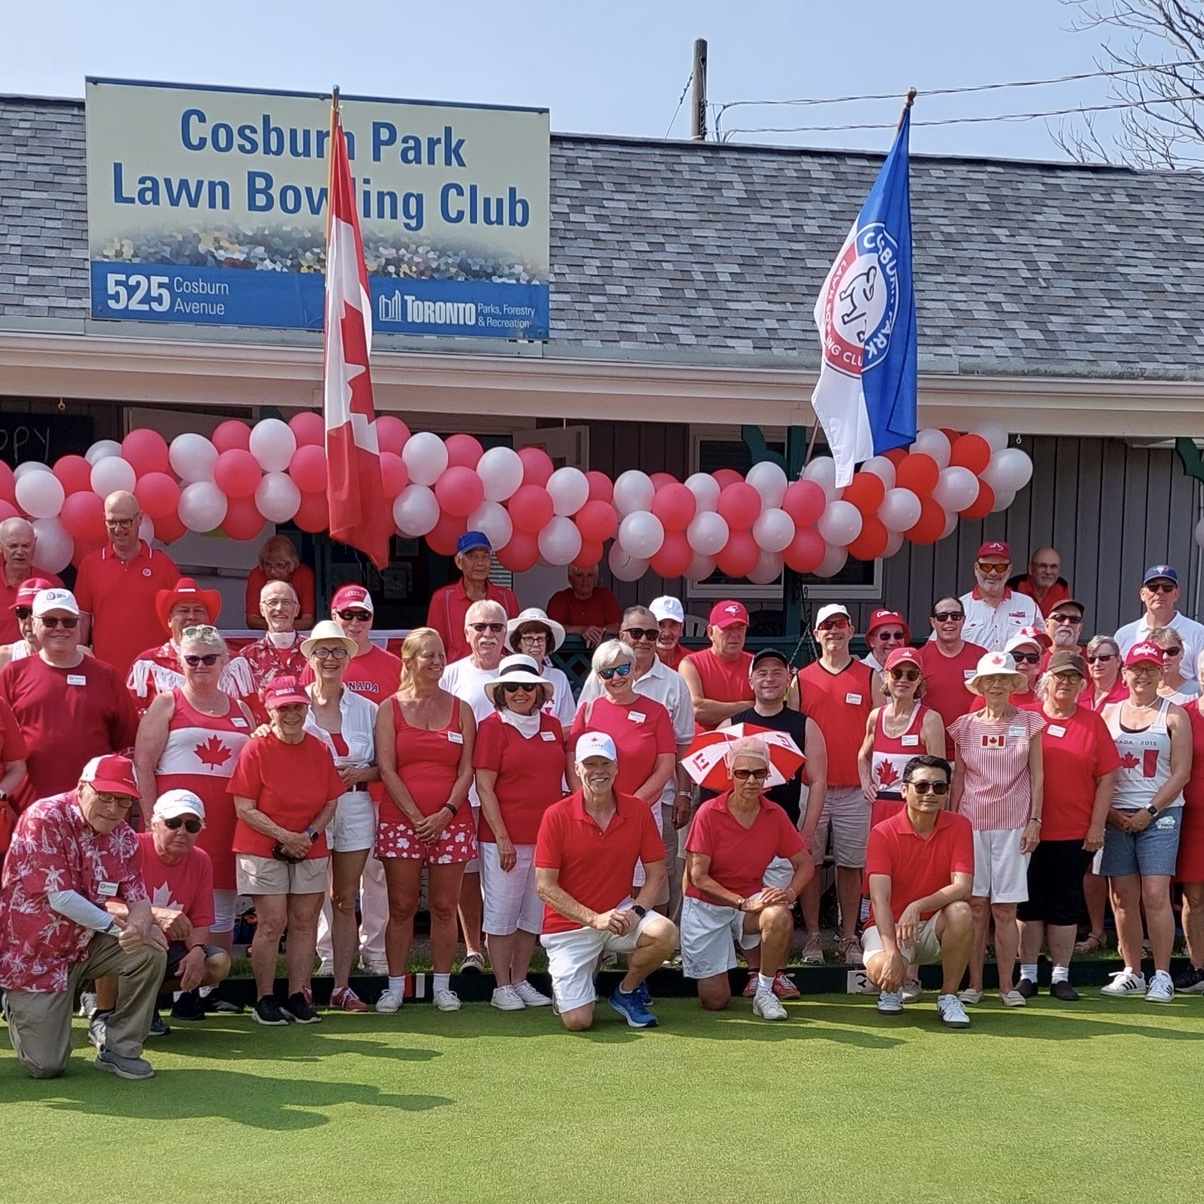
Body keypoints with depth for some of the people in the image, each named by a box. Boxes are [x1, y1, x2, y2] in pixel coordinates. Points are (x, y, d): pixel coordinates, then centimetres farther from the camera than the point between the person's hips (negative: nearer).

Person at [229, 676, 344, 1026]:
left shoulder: (319, 749, 4)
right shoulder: (256, 749, -8)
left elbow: (331, 802, 8)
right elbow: (244, 809, -10)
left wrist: (309, 834, -8)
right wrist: (285, 836, -16)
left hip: (311, 850, 4)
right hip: (262, 850, -4)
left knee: (304, 922, 4)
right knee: (272, 922, -7)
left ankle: (299, 996, 13)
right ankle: (265, 999, 6)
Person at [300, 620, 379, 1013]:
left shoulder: (366, 709, 9)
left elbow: (384, 766, 11)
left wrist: (360, 773, -8)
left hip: (354, 809, 2)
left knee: (345, 900, 6)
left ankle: (342, 986, 12)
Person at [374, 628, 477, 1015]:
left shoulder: (460, 709, 8)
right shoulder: (390, 708, 4)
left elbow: (466, 770, 4)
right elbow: (387, 769, -3)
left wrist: (446, 813, -10)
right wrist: (417, 817, -11)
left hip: (451, 821, 1)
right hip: (400, 820, -1)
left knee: (444, 907, 5)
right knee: (401, 907, 2)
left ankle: (443, 986, 14)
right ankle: (395, 986, 9)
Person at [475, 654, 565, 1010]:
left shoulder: (552, 725, 9)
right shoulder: (492, 726, -5)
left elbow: (567, 777, 17)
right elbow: (484, 787, -9)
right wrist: (502, 838, -13)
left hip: (547, 836, 5)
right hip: (505, 839, -5)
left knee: (533, 914, 13)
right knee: (502, 913, 3)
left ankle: (520, 981, 25)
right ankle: (502, 987, 13)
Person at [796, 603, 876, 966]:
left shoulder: (869, 677, 6)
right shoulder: (801, 680, 7)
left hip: (855, 789, 0)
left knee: (851, 864, 4)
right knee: (809, 861, 2)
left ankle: (849, 938, 11)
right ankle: (812, 936, 11)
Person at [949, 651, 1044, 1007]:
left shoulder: (1029, 722, 4)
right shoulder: (965, 725, 7)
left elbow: (1036, 775, 4)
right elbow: (958, 777, 10)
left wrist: (1034, 821, -2)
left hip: (1013, 824, -1)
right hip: (971, 823, 1)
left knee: (1005, 908, 0)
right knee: (975, 905, 2)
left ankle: (1007, 984, 8)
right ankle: (974, 983, 9)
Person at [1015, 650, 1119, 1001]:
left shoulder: (1093, 722, 3)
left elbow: (1107, 778, 3)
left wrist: (1097, 826, -3)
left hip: (1075, 835, 1)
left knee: (1065, 906, 7)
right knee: (1029, 905, 6)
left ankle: (1061, 976, 16)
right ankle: (1027, 974, 15)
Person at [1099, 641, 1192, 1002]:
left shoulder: (1173, 715, 3)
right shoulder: (1109, 713, 11)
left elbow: (1181, 772, -3)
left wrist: (1149, 811, -10)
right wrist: (1109, 811, -4)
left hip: (1160, 815, -3)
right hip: (1116, 817, 3)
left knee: (1155, 895, -10)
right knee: (1123, 898, 4)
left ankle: (1162, 976, -4)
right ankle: (1131, 973, 13)